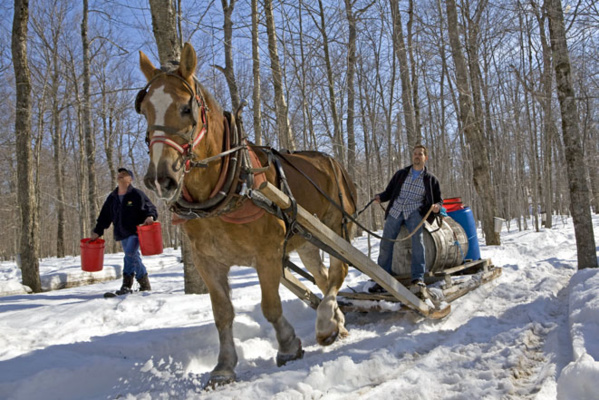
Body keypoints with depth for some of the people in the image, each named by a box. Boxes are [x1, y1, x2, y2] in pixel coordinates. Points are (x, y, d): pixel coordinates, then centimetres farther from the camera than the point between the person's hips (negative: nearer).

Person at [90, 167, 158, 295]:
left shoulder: (136, 194, -5)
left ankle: (126, 285, -12)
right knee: (133, 258, 11)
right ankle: (145, 284, 20)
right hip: (121, 234, 7)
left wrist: (150, 216, -28)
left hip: (135, 232, -6)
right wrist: (97, 232, 13)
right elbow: (104, 216, 17)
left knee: (130, 255, -20)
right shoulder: (112, 197, 12)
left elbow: (151, 208, -6)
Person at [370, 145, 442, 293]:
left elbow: (438, 200, 13)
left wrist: (437, 206, -10)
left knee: (417, 237, -28)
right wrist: (380, 197, -6)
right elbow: (389, 191, 16)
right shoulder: (401, 174, 14)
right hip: (395, 210, 2)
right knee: (386, 243, -7)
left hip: (415, 212, -2)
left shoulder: (431, 179, 10)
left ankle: (418, 278, -26)